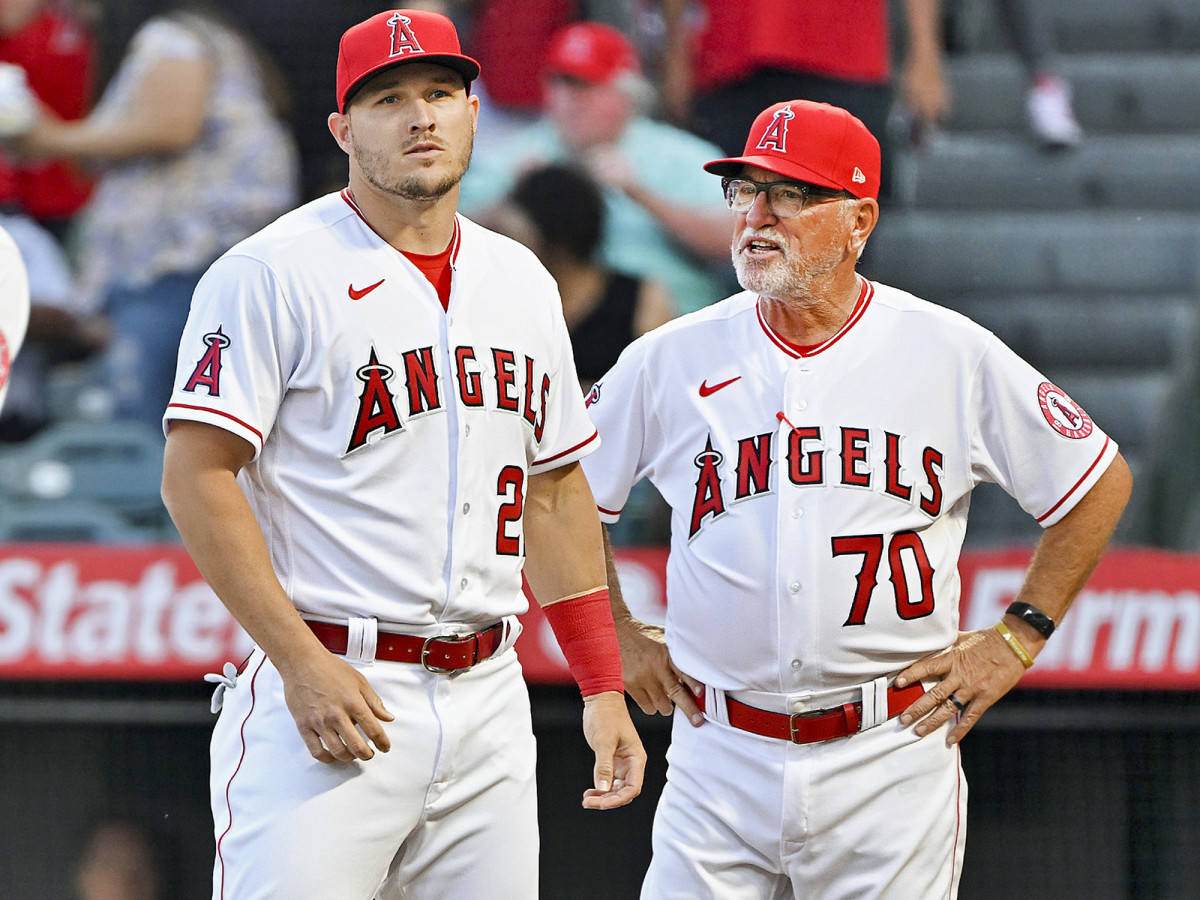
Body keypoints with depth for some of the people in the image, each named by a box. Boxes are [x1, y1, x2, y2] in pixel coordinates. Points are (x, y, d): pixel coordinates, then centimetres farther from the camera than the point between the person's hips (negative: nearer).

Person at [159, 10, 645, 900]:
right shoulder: (274, 274, -6)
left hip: (487, 701, 6)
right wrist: (300, 661, -18)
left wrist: (603, 688, 15)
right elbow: (197, 475, -11)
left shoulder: (522, 282, 15)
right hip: (327, 691, -6)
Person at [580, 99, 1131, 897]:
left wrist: (1016, 640, 5)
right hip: (720, 762, 1)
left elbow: (1101, 483, 9)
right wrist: (619, 640, 11)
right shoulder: (670, 361, 3)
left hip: (894, 762, -1)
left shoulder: (954, 354, 0)